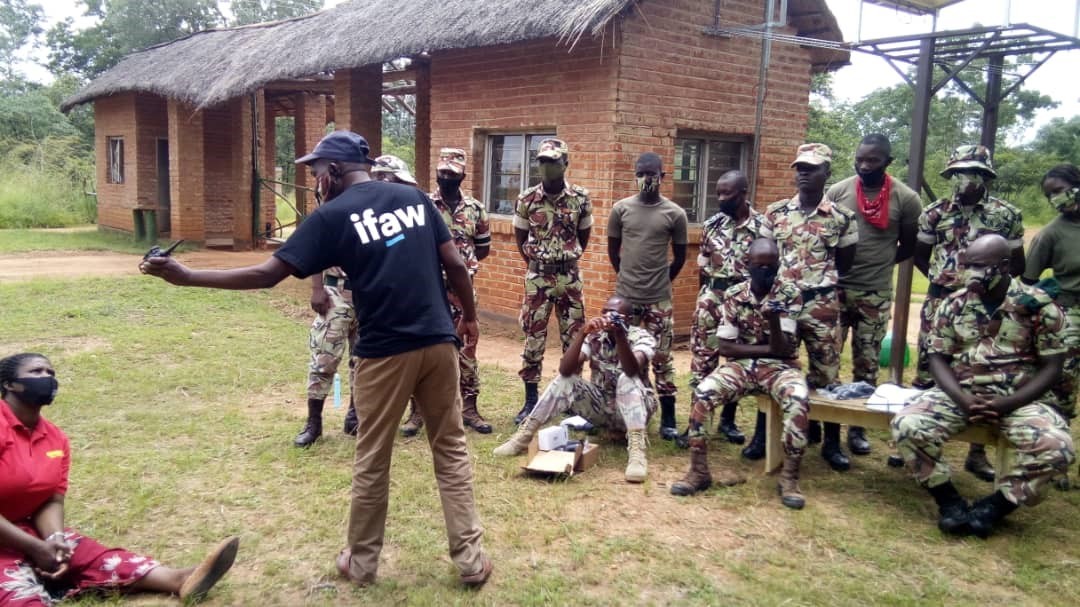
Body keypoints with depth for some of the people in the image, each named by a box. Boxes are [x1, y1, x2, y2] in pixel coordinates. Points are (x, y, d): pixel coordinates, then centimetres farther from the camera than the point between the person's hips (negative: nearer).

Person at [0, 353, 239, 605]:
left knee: (91, 554, -14)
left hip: (27, 528, 7)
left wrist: (54, 540, -20)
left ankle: (180, 580, -32)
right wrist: (36, 548, -20)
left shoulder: (56, 439, 6)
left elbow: (52, 501, 1)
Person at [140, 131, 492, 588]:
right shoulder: (415, 197, 8)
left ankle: (361, 562, 29)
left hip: (384, 352, -4)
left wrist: (186, 276, 0)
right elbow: (455, 266, 6)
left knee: (371, 462, 13)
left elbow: (267, 275, -7)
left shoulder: (333, 216, -4)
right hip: (439, 343, 4)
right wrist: (469, 316, 20)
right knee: (451, 451, 14)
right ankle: (470, 560, 18)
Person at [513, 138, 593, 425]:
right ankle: (531, 400, 12)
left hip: (570, 277, 1)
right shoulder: (527, 199, -4)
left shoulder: (581, 198, -3)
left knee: (573, 337, 7)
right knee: (533, 338, 2)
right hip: (537, 277, 0)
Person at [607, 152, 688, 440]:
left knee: (661, 358, 4)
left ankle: (668, 418, 12)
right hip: (625, 296, 2)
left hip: (659, 299, -1)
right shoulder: (621, 208, 1)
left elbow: (680, 256, 8)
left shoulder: (675, 213, -3)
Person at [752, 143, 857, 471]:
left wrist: (819, 277, 3)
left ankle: (832, 443, 19)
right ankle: (763, 433, 23)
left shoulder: (842, 218, -1)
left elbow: (844, 265, 8)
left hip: (821, 304, -2)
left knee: (826, 374, 5)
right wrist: (780, 278, 1)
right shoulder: (775, 212, 3)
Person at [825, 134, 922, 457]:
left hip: (875, 294, 0)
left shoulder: (905, 198, -4)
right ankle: (827, 424, 16)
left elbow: (909, 246, 7)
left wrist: (880, 263, -2)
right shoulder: (836, 192, -1)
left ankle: (858, 428, 21)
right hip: (835, 288, 1)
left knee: (866, 365, 9)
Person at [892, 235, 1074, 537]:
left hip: (1020, 398, -1)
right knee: (906, 426, -25)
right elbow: (938, 358, 3)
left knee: (1057, 448, -30)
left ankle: (994, 505, -5)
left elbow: (1051, 367, -4)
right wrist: (961, 398, -16)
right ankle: (949, 500, -4)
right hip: (960, 392, 2)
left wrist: (1006, 404, -17)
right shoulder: (953, 304, 2)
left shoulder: (1039, 306, -5)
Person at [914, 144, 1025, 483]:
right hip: (940, 303, 1)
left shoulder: (1007, 215, 0)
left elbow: (1016, 265, 7)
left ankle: (977, 452, 18)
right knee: (927, 371, 6)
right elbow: (920, 255, 14)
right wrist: (945, 280, 7)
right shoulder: (935, 213, 3)